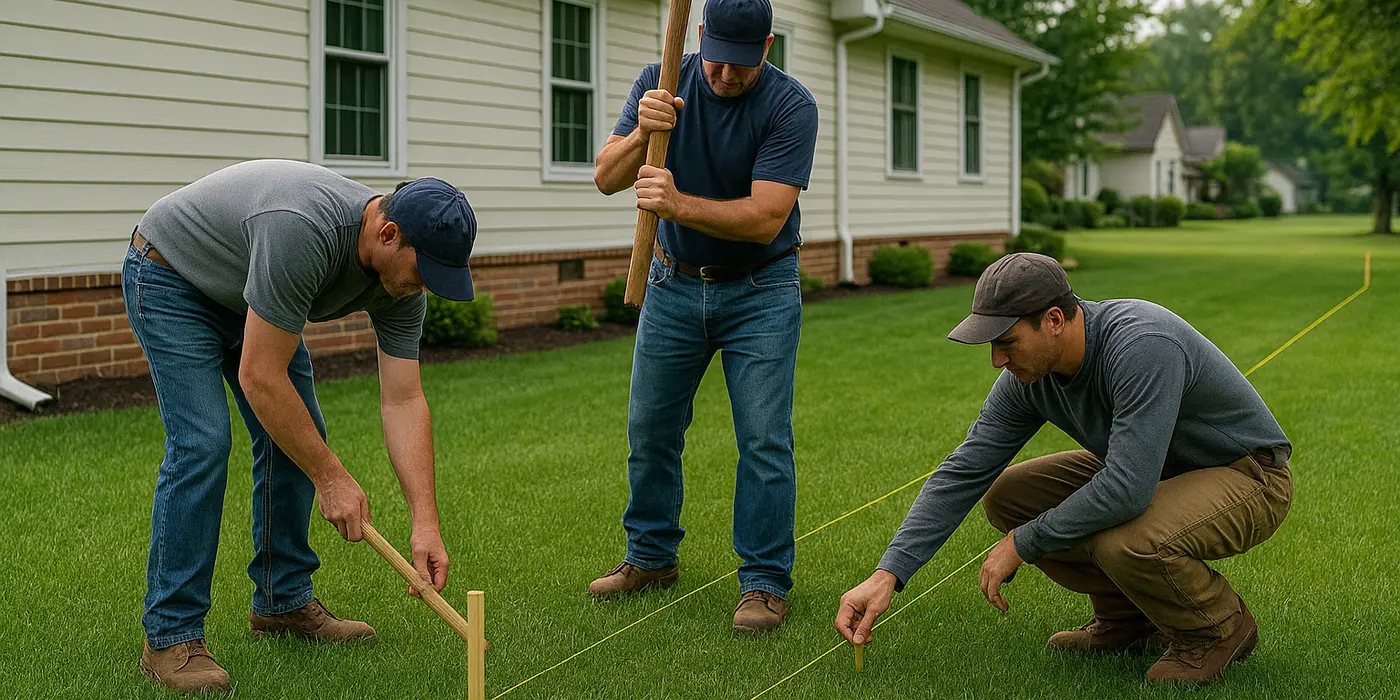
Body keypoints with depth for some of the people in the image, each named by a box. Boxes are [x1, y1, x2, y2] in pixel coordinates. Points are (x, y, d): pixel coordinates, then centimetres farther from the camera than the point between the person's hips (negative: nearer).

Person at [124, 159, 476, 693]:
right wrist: (331, 478, -28)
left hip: (250, 296, 8)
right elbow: (261, 378, -35)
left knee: (297, 437, 3)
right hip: (172, 276, -8)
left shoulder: (403, 273, -16)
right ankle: (169, 636, -11)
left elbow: (403, 401, -15)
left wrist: (425, 522, -22)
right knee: (202, 443, -19)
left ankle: (283, 601, 17)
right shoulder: (302, 231, -41)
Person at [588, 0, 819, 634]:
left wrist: (678, 204, -39)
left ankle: (765, 582, 3)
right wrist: (641, 135, -33)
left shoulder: (790, 106, -18)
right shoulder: (663, 82, -7)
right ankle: (651, 556, 26)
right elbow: (606, 177, -12)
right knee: (649, 430, 9)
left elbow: (765, 218, -26)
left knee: (765, 440, -7)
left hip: (760, 291, -3)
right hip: (675, 283, 4)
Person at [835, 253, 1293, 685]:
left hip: (1247, 476, -8)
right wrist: (888, 574, -15)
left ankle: (1220, 627, -4)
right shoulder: (1028, 374, -11)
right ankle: (1128, 613, 11)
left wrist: (1023, 543, -25)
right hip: (1149, 470, 8)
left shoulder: (1142, 346, -35)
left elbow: (1127, 491, -39)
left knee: (1125, 541, -36)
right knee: (1007, 496, -3)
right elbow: (963, 473, -7)